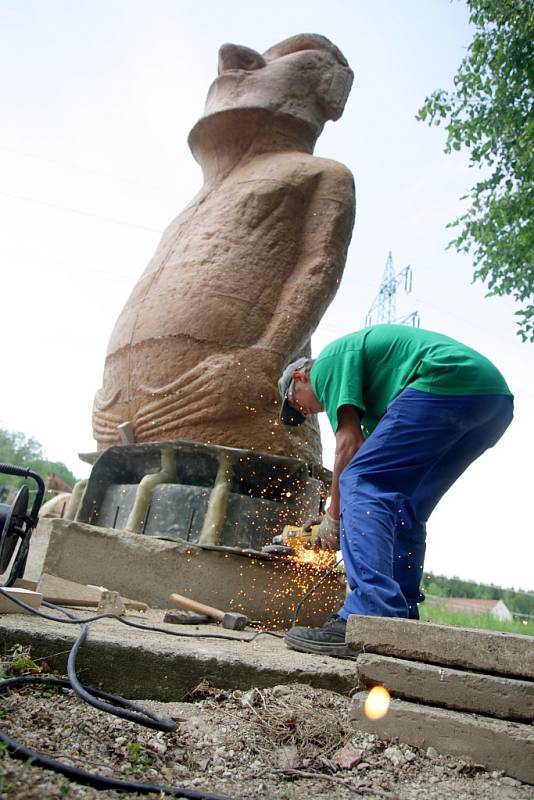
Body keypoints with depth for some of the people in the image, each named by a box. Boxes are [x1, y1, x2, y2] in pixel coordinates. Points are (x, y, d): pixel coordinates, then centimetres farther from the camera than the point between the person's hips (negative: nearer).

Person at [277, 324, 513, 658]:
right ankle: (402, 622, 13)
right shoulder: (357, 359, 33)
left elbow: (349, 441, -4)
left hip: (450, 380, -10)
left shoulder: (328, 361, 8)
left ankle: (368, 621, -23)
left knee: (361, 483, -13)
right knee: (405, 510, 13)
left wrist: (334, 513, 5)